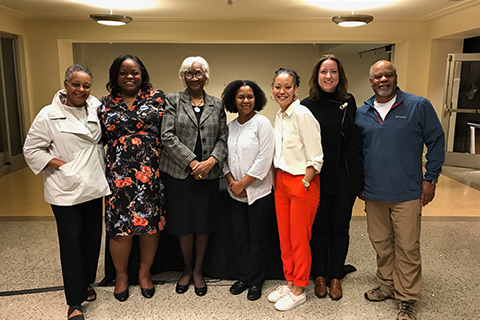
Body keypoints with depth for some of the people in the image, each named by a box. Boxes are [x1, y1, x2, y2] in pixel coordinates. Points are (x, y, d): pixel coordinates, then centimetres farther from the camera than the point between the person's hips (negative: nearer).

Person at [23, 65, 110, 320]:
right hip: (65, 191, -5)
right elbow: (31, 150, -5)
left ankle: (86, 283, 34)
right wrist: (60, 164, -13)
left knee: (92, 238, 13)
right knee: (71, 242, 0)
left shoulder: (95, 107, 5)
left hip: (93, 186, 5)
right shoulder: (49, 114, -7)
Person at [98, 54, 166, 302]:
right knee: (119, 225, 3)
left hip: (151, 172, 0)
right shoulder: (105, 104, 9)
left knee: (150, 223, 7)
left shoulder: (156, 98, 5)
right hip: (119, 175, 1)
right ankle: (121, 274, 27)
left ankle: (144, 272, 28)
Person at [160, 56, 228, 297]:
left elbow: (223, 138, 5)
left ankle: (198, 270, 28)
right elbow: (168, 136, -6)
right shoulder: (173, 100, 4)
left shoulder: (217, 105, 11)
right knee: (184, 224, 8)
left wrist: (212, 160, -13)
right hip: (179, 173, -1)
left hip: (208, 174, 2)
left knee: (203, 224, 9)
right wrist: (192, 162, -14)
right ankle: (187, 269, 30)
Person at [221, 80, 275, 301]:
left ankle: (255, 282, 21)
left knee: (257, 239, 5)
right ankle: (242, 277, 29)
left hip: (259, 192, -5)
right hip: (235, 193, 5)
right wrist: (232, 182, -6)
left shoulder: (262, 123, -8)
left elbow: (264, 159, -15)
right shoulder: (230, 127, 9)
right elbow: (226, 158, 10)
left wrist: (242, 183, -13)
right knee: (239, 237, 13)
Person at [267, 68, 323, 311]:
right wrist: (277, 179, 11)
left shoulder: (303, 114, -16)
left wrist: (303, 186, -17)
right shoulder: (279, 115, 9)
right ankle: (289, 283, 31)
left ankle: (299, 291, 21)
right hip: (281, 180, 8)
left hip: (303, 182, -7)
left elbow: (316, 158, -17)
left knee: (299, 239, 4)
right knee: (284, 236, 14)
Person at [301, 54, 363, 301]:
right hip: (317, 178, -2)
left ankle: (335, 276, 29)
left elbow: (355, 139, 6)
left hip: (344, 178, 2)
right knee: (319, 227, 12)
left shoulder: (349, 102, 3)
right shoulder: (307, 105, -4)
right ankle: (319, 275, 29)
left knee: (340, 227, 13)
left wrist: (358, 176, 4)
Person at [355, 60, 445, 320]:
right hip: (373, 192, 4)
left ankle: (406, 299, 19)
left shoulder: (419, 106, -3)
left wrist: (430, 179, -3)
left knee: (407, 247, 3)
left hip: (407, 193, -3)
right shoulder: (362, 112, 6)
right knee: (380, 243, 14)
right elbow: (356, 149, 15)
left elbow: (436, 141, 1)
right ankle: (387, 286, 34)